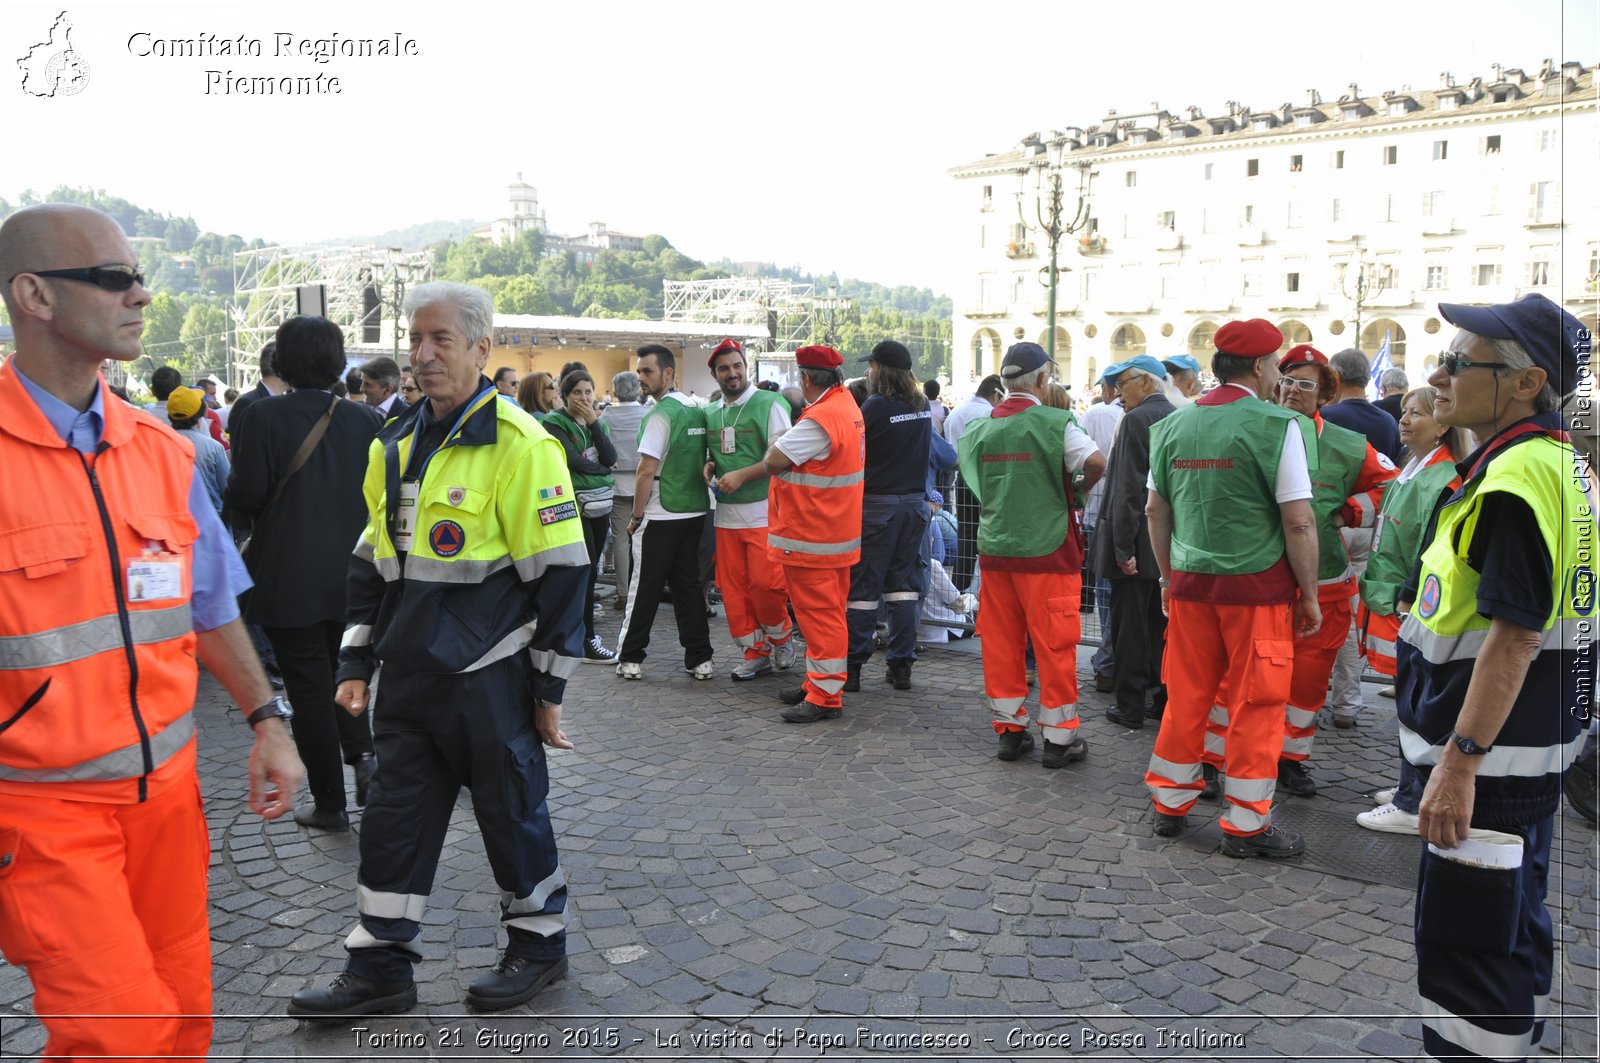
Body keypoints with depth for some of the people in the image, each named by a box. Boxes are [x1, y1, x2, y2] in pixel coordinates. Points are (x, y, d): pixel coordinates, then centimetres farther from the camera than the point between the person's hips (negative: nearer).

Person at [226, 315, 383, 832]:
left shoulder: (267, 415, -13)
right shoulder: (364, 418, -3)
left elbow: (246, 494, -14)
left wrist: (250, 524, 8)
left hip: (288, 576, -3)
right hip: (351, 572, 4)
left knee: (308, 687, 6)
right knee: (341, 671, 24)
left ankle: (330, 802, 14)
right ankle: (363, 753, 4)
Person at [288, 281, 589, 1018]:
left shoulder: (521, 446, -14)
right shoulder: (397, 446, 9)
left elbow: (559, 576, -14)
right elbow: (372, 561, 16)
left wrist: (549, 688, -11)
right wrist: (356, 664, 14)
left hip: (489, 681, -7)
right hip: (409, 680, 7)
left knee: (512, 813, 9)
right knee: (393, 820, 13)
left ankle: (539, 944, 30)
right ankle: (379, 969, 28)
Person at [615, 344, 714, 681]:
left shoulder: (661, 414, -14)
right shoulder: (698, 410, 9)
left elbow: (647, 470, -16)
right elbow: (704, 460, 16)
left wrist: (636, 517, -9)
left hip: (661, 515, -7)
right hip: (695, 511, 7)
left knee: (645, 588, 2)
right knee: (689, 584, 11)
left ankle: (630, 659, 10)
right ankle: (699, 659, 12)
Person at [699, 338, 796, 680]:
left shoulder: (769, 404, -7)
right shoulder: (711, 412, 13)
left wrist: (741, 476, -17)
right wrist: (710, 466, 2)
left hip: (762, 511, -6)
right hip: (726, 513, 6)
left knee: (765, 582, -8)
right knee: (733, 587, 6)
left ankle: (780, 637, 20)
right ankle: (756, 653, 19)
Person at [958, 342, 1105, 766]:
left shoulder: (981, 427, 5)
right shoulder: (1055, 422, -10)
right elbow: (1097, 462, -18)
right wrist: (1079, 490, 1)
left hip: (994, 548, 5)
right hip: (1046, 550, -5)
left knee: (1001, 643, 11)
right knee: (1054, 645, 3)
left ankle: (1009, 729, 19)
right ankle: (1058, 737, 9)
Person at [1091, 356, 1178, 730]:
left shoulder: (1137, 420, -14)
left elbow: (1128, 489, -19)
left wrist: (1123, 546, -19)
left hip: (1140, 543, -8)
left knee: (1130, 626, 1)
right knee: (1163, 623, 15)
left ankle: (1130, 706, 7)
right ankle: (1165, 699, 22)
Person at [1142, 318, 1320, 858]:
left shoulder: (1174, 425, 6)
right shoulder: (1278, 425, -9)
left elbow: (1156, 510, 12)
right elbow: (1299, 521, -11)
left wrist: (1168, 577, 22)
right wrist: (1309, 595, -2)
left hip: (1189, 583, 5)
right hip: (1258, 585, -5)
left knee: (1186, 696, 14)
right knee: (1255, 705, 5)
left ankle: (1170, 802, 24)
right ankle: (1246, 824, 13)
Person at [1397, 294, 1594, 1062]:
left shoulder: (1516, 476, -21)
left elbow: (1515, 633, -26)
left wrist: (1460, 761, -25)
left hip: (1493, 753, -11)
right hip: (1528, 751, 11)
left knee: (1464, 940, -2)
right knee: (1511, 925, 23)